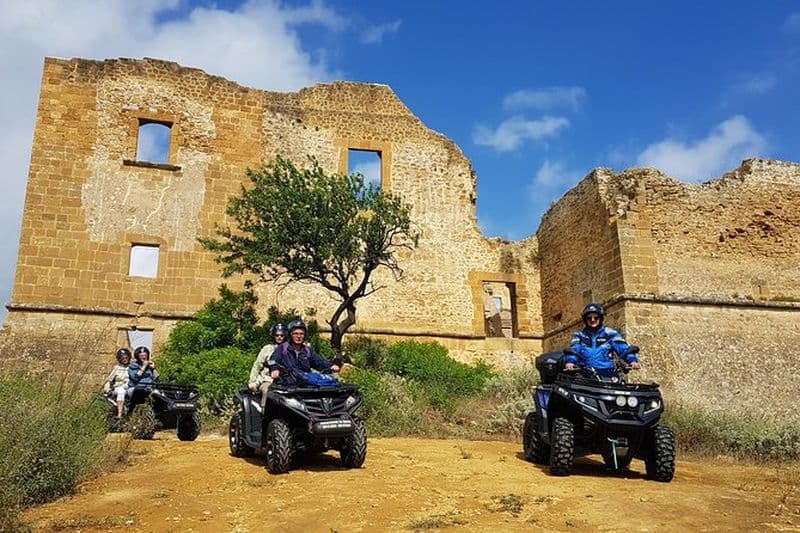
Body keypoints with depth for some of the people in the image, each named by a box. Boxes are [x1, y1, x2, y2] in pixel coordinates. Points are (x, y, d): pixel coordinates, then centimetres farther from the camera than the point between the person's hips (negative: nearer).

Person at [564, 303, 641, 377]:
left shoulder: (609, 334, 13)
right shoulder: (579, 336, 14)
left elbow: (622, 347, 0)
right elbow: (573, 349, -3)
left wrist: (632, 360, -19)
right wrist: (570, 361, -25)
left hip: (607, 374, 0)